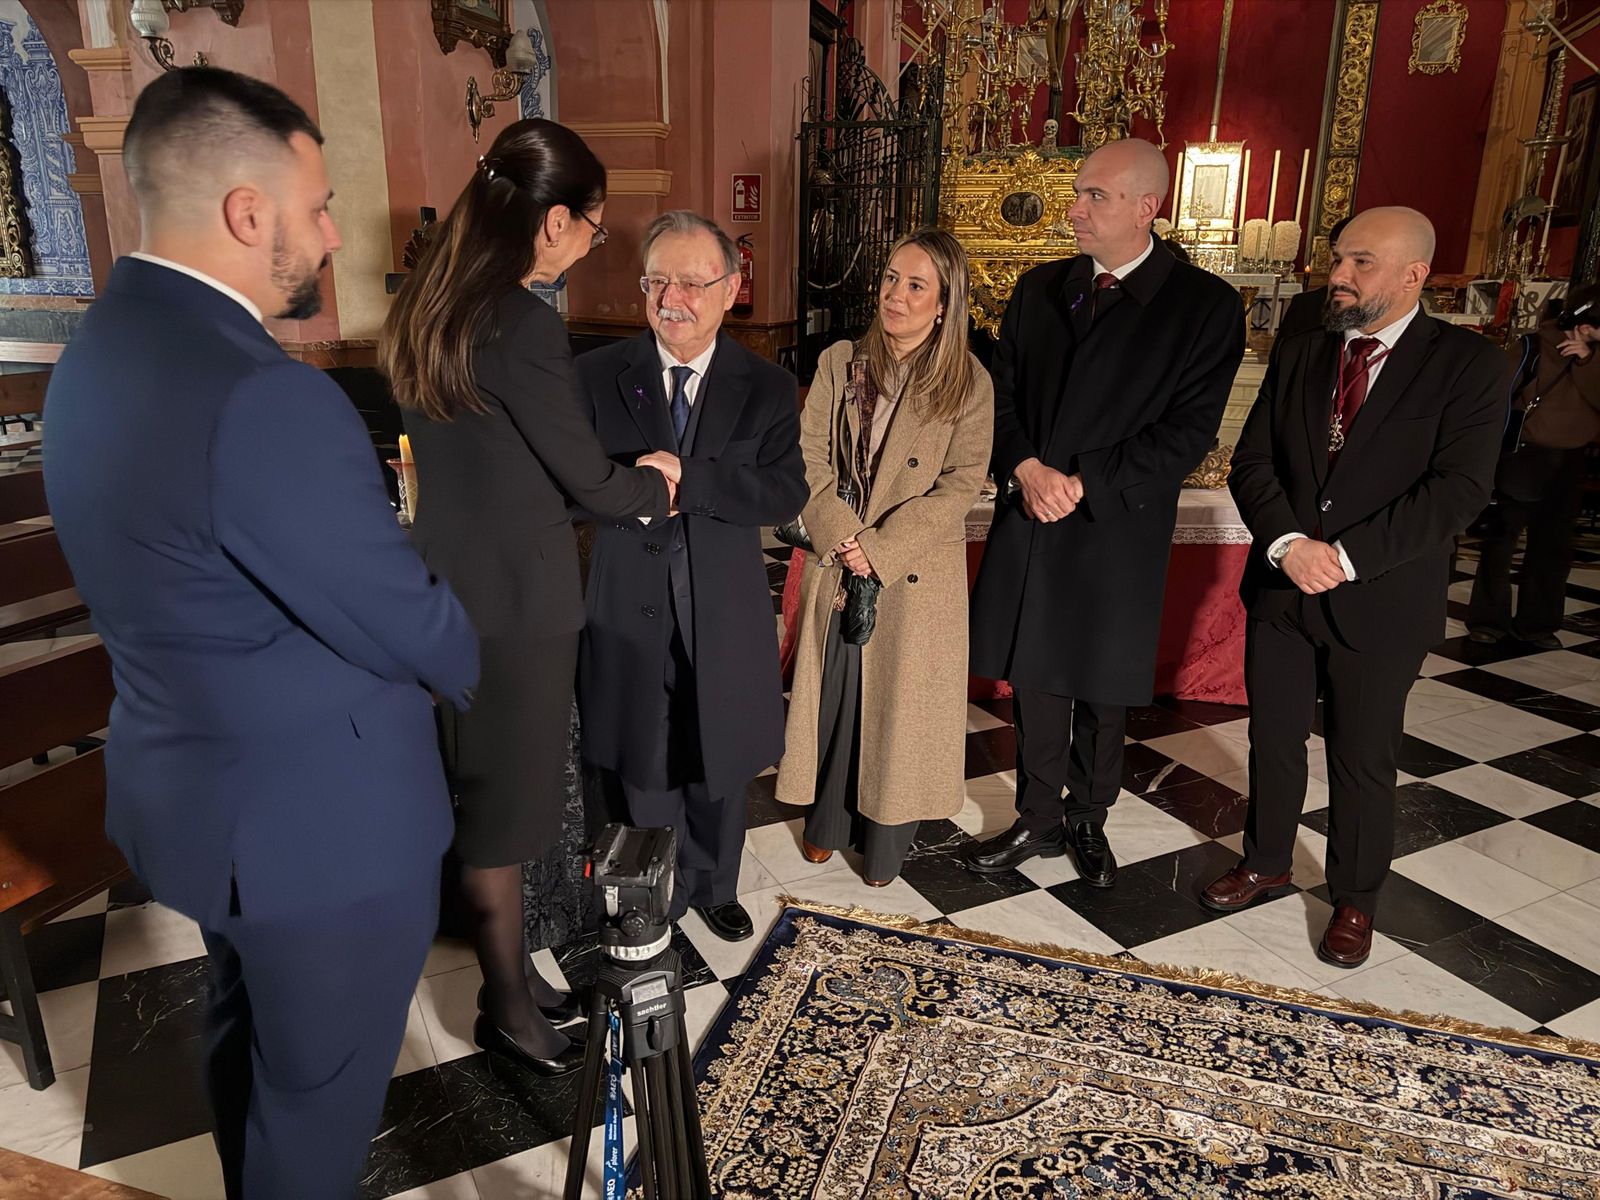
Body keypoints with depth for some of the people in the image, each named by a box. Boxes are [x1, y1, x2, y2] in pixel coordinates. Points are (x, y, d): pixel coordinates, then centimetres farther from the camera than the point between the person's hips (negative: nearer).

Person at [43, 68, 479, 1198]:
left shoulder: (100, 351, 0)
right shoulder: (261, 397, -30)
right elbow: (412, 626, -21)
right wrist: (473, 662, -1)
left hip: (202, 786, 10)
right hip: (321, 820, -9)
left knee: (246, 1030, 32)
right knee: (320, 1086, 15)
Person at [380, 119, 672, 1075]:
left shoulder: (432, 307, 6)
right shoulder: (523, 325, -22)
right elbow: (587, 478, -16)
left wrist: (630, 474, 10)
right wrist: (657, 488, 6)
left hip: (451, 586, 9)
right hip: (518, 602, -9)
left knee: (485, 790, 20)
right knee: (505, 804, 7)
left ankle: (511, 967, 39)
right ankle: (509, 1008, 27)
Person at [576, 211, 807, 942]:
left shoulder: (768, 388, -2)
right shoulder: (596, 375, -2)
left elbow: (787, 494, -14)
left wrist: (688, 477, -26)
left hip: (724, 615, 1)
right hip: (632, 611, 0)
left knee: (720, 766, 17)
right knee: (643, 766, 13)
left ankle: (715, 887, 42)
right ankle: (657, 896, 37)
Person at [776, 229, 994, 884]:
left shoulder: (969, 384, -6)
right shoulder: (839, 363, 1)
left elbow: (960, 486, -10)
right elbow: (811, 458, -2)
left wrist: (881, 548, -17)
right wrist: (843, 537, -15)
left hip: (917, 572, -2)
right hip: (838, 562, 2)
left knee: (900, 703, 8)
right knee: (831, 693, 11)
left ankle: (886, 843, 26)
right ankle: (827, 822, 33)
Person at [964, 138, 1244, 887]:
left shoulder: (1204, 305, -6)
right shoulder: (1039, 289, 8)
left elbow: (1190, 430, -11)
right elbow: (1001, 393, 6)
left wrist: (1083, 483, -17)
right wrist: (1027, 469, -12)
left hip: (1118, 531, -3)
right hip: (1030, 523, 3)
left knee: (1102, 692, 11)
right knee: (1035, 682, 11)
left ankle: (1088, 819, 33)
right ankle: (1038, 820, 29)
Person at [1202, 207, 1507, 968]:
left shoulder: (1466, 365, -7)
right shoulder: (1299, 355, 6)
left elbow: (1458, 489, -16)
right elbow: (1252, 461, 0)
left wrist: (1346, 556, -22)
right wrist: (1287, 545, -17)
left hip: (1380, 602, -3)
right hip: (1281, 588, 4)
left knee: (1362, 760, 10)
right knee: (1273, 740, 15)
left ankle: (1354, 899, 31)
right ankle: (1265, 862, 37)